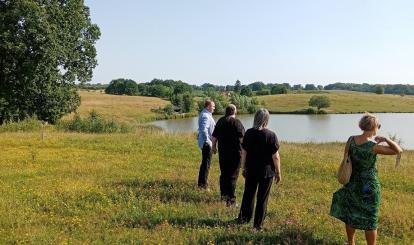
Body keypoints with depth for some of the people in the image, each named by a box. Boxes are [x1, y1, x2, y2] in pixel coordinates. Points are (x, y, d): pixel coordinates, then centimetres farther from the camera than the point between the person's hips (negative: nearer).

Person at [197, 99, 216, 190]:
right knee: (206, 164, -4)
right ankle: (203, 184, 2)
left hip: (204, 143, 11)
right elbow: (204, 129, -28)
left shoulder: (205, 114, 14)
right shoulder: (205, 116, -18)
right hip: (206, 143, -11)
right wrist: (208, 141, -25)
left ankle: (201, 183, 28)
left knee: (204, 163, 18)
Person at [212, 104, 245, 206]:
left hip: (222, 152, 5)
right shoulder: (237, 122, -12)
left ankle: (224, 194, 30)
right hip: (235, 153, -5)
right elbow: (242, 137, -14)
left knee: (223, 174, 18)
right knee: (233, 176, -1)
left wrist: (214, 147, 23)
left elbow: (214, 136, 9)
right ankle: (231, 199, -2)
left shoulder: (220, 121, 4)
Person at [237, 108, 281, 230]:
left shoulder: (248, 133, -5)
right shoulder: (271, 135, -14)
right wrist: (278, 172, 0)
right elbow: (275, 156, -12)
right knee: (262, 198, 8)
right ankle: (258, 224, 15)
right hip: (266, 172, -3)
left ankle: (243, 218, 28)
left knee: (248, 194, 19)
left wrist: (244, 168, 13)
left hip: (251, 170, 3)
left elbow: (243, 153, 0)